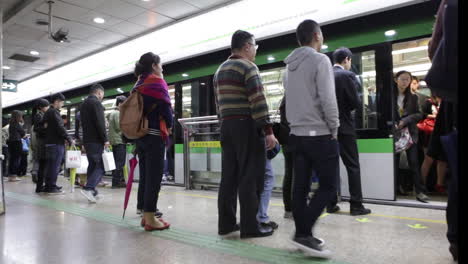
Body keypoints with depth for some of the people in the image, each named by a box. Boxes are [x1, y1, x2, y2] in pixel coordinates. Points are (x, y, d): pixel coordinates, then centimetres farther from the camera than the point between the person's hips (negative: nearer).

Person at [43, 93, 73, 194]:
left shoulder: (47, 112, 17)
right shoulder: (54, 112, -12)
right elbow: (60, 128, -18)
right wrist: (69, 140, -11)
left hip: (49, 142, 10)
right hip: (56, 143, -10)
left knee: (49, 165, 14)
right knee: (55, 165, -6)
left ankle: (48, 186, 21)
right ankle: (52, 188, -3)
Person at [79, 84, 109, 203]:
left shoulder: (84, 104, 19)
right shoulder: (96, 103, -10)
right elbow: (100, 123, -18)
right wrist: (105, 139, -14)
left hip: (87, 140, 9)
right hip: (96, 140, -9)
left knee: (92, 165, 12)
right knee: (101, 166, -7)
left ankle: (92, 192, 14)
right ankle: (88, 188, -19)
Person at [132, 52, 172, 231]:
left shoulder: (138, 84, 18)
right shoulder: (157, 82, -6)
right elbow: (165, 107, -12)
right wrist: (170, 125, 5)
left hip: (139, 134, 8)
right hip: (155, 135, -8)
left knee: (144, 176, 12)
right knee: (154, 177, -5)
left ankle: (145, 215, 19)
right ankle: (150, 219, -1)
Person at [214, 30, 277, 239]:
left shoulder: (220, 70, 19)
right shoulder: (248, 67, -7)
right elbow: (258, 102, -16)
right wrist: (268, 130, -16)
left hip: (227, 126, 8)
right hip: (247, 125, -8)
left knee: (229, 176, 9)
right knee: (250, 177, -4)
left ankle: (226, 223, 14)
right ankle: (250, 226, 0)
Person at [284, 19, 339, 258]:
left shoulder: (289, 66, 15)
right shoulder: (320, 60, -7)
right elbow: (327, 98, -14)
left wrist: (295, 124, 16)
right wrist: (334, 128, -4)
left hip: (297, 134, 7)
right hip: (320, 134, -7)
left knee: (300, 187, 7)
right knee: (328, 186, -1)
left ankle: (303, 234, 13)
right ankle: (304, 233, -6)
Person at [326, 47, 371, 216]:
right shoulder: (347, 75, -9)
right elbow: (356, 103, -11)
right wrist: (346, 107, 8)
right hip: (344, 127, -5)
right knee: (353, 166, 2)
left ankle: (331, 204, 15)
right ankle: (356, 205, 5)